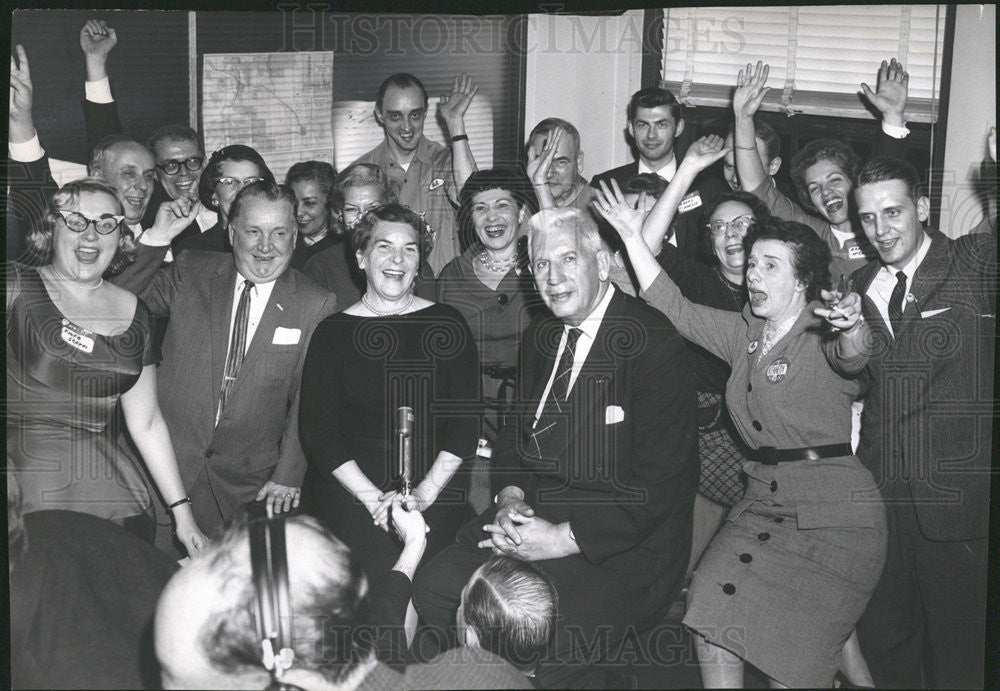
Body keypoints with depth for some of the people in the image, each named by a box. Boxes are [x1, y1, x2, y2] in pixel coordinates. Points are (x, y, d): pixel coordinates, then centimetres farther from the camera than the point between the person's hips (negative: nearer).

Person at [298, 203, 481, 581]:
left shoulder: (447, 325, 9)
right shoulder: (333, 332, 6)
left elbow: (466, 421, 4)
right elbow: (316, 430, 1)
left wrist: (424, 493, -8)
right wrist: (375, 499, -10)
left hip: (433, 497, 1)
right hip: (346, 491, 0)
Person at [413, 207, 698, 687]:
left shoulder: (656, 344, -13)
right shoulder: (540, 338, 12)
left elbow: (659, 483, -16)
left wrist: (564, 539, -19)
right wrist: (511, 498, 0)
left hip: (621, 543, -7)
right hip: (535, 515, 7)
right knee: (434, 589, -11)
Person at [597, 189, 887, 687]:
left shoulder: (823, 337, -8)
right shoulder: (744, 334, 11)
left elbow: (851, 357, -30)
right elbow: (675, 309, 8)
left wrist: (852, 328, -54)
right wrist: (633, 237, 0)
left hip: (833, 513, -6)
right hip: (763, 503, 6)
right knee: (710, 619, -8)